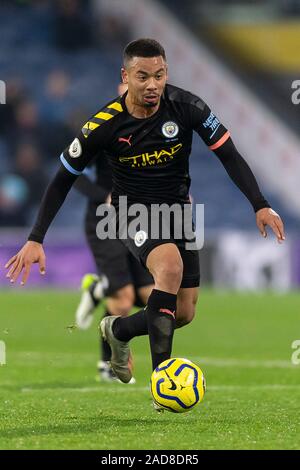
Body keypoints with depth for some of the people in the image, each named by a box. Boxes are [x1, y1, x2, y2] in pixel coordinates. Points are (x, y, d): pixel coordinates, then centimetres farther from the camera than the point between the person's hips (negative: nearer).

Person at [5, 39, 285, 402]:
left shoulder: (186, 107, -16)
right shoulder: (105, 125, -19)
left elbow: (229, 156, -8)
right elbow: (63, 180, -10)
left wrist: (260, 205, -19)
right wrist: (35, 239, -15)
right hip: (133, 210, -4)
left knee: (184, 314, 4)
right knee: (170, 266, -34)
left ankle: (118, 330, 36)